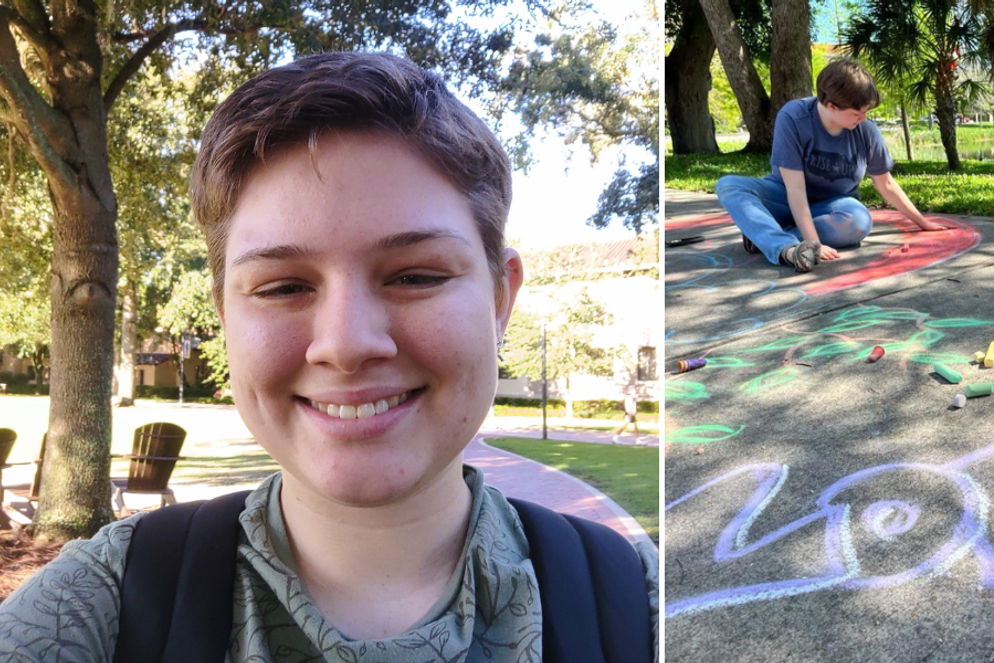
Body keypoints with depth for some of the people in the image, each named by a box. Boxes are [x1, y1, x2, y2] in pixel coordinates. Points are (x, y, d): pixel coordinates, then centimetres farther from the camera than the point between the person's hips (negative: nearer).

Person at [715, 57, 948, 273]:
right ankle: (787, 248, -52)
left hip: (830, 205, 2)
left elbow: (885, 184, 4)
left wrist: (921, 221, 10)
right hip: (786, 198, -2)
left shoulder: (866, 131, -13)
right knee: (728, 185, -30)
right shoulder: (793, 117, -24)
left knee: (859, 221, -34)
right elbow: (795, 187, -28)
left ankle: (764, 234, -29)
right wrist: (813, 243, -36)